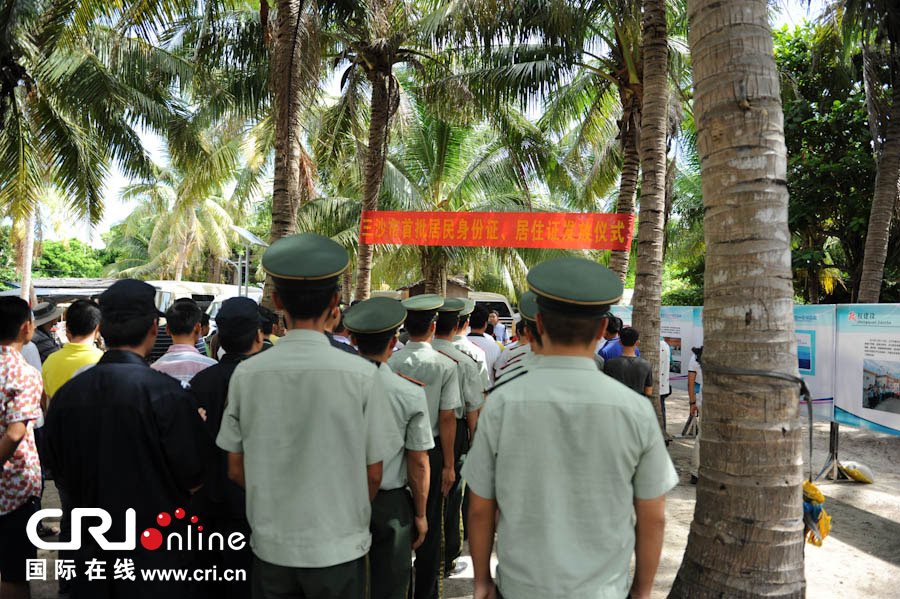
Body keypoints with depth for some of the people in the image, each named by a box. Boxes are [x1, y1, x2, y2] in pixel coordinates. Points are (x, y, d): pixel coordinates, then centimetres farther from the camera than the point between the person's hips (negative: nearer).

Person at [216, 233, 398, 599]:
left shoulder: (246, 374, -9)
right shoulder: (361, 375, -16)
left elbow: (236, 469, 1)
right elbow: (373, 473, -8)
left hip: (270, 546, 2)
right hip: (338, 548, -2)